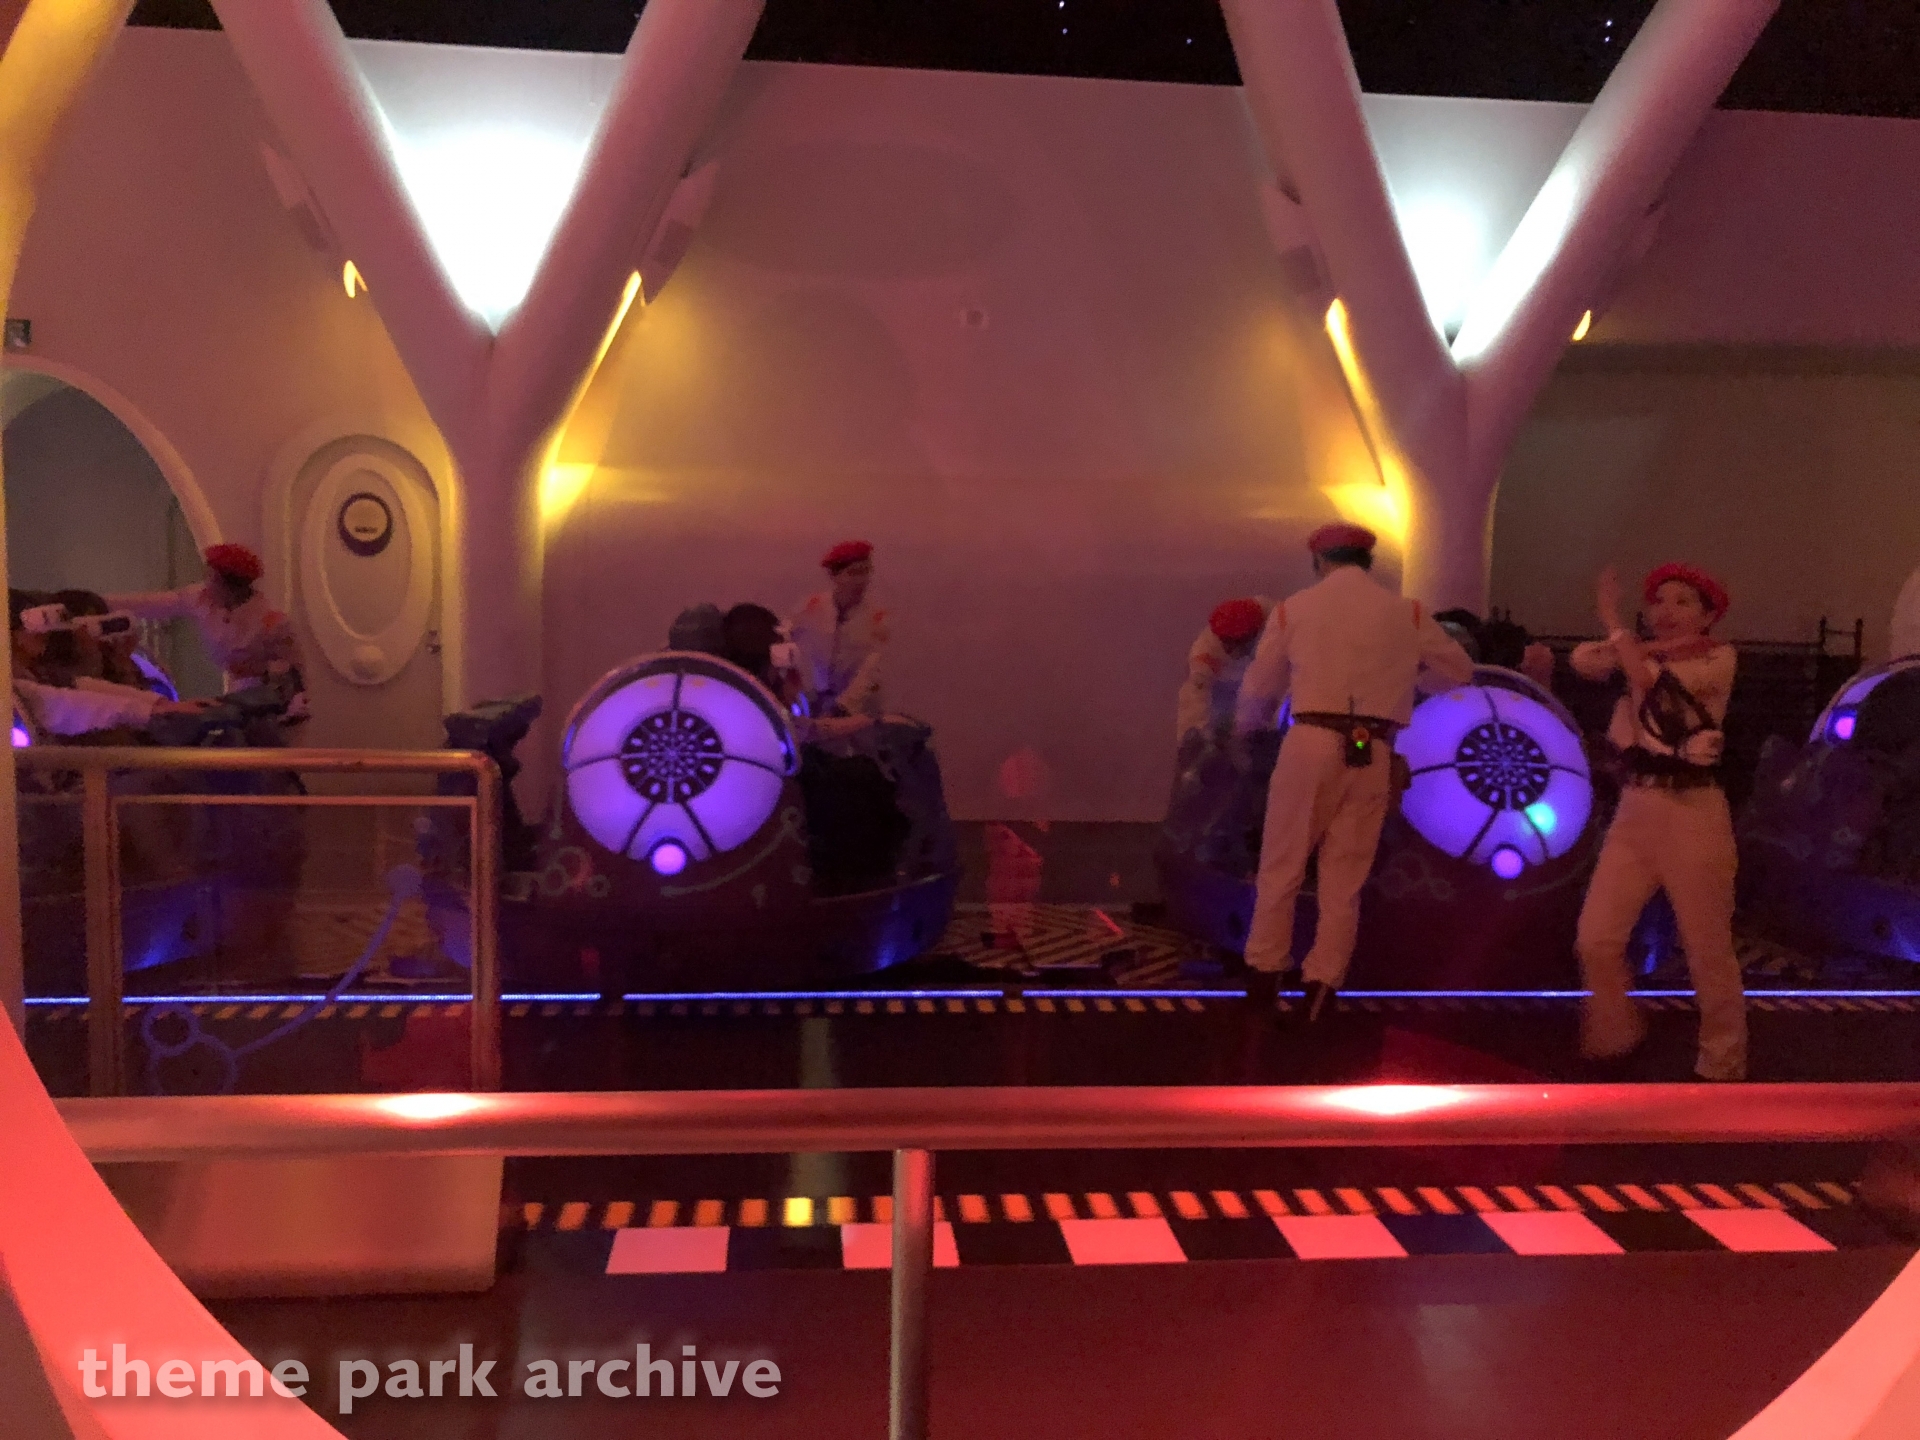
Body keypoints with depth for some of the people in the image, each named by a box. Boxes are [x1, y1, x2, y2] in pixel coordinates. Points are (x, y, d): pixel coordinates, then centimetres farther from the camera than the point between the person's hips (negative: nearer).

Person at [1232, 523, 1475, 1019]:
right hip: (1373, 753, 2)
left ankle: (1263, 972, 15)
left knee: (1282, 866, 10)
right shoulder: (1407, 612, 9)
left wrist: (1243, 729, 35)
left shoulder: (1294, 608, 7)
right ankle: (1322, 982, 12)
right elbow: (1459, 670, 20)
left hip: (1312, 742, -1)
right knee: (1346, 876, 10)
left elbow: (1259, 688, 14)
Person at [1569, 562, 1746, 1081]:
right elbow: (1583, 659, -4)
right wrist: (1658, 645, -10)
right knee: (1595, 939, 1)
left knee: (1709, 951, 4)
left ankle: (1721, 1066, 22)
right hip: (1635, 811, 5)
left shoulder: (1719, 659, -4)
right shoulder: (1643, 656, 12)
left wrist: (1612, 619, -11)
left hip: (1694, 814, -5)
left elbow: (1650, 680, -20)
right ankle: (1613, 1038, 23)